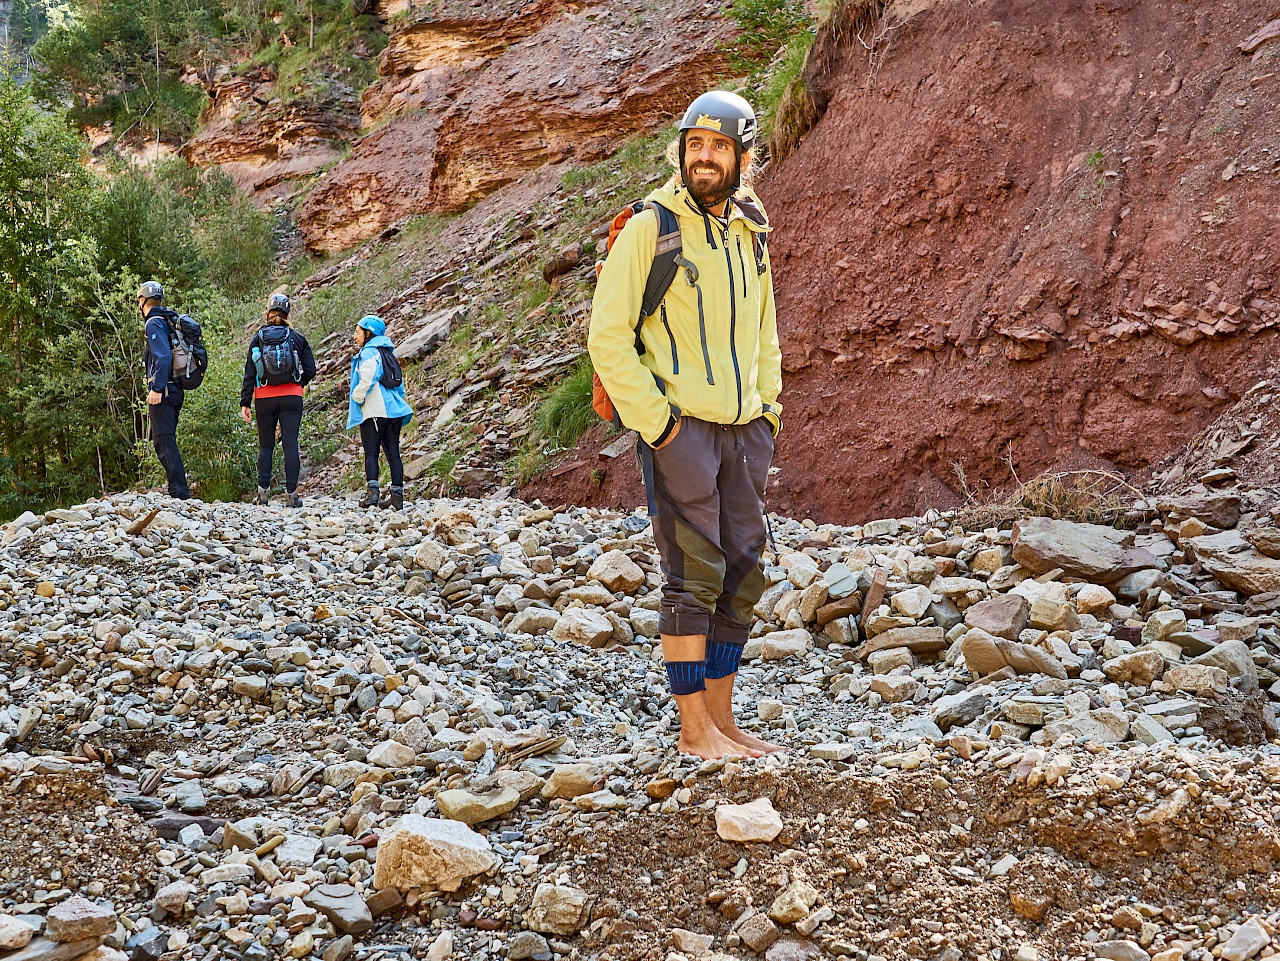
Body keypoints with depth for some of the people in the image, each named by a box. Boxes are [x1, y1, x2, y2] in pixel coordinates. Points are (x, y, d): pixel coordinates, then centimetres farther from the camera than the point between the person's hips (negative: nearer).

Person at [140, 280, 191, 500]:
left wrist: (156, 388, -25)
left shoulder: (154, 323, -9)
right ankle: (178, 491, 14)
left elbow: (163, 356, -21)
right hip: (174, 389, 10)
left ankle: (180, 494, -17)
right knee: (163, 440, 15)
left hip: (163, 392, -10)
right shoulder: (169, 321, 19)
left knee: (164, 441, -11)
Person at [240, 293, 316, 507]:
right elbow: (310, 371, 1)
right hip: (291, 398, -1)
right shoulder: (297, 339, 3)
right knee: (291, 443, -1)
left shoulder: (258, 339, 3)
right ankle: (291, 492, -5)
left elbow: (249, 374, 0)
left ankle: (263, 491, 0)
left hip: (264, 399, 1)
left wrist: (245, 403, 1)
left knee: (265, 445, 9)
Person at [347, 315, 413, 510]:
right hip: (393, 410, 8)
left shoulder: (369, 352, -5)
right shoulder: (387, 353, 21)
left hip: (374, 411, -8)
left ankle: (372, 492, -20)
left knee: (371, 453, -8)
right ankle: (397, 496, 2)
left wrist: (357, 397, -9)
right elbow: (400, 384, 23)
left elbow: (368, 379, -22)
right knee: (393, 453, 5)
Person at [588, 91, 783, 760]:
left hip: (745, 430, 7)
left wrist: (767, 408, 13)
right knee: (694, 576, -6)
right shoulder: (650, 229, -7)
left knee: (743, 575, 9)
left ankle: (721, 718, 19)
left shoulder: (749, 236, 14)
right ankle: (693, 729, 3)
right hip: (681, 427, -7)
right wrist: (654, 421, -15)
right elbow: (607, 337, -11)